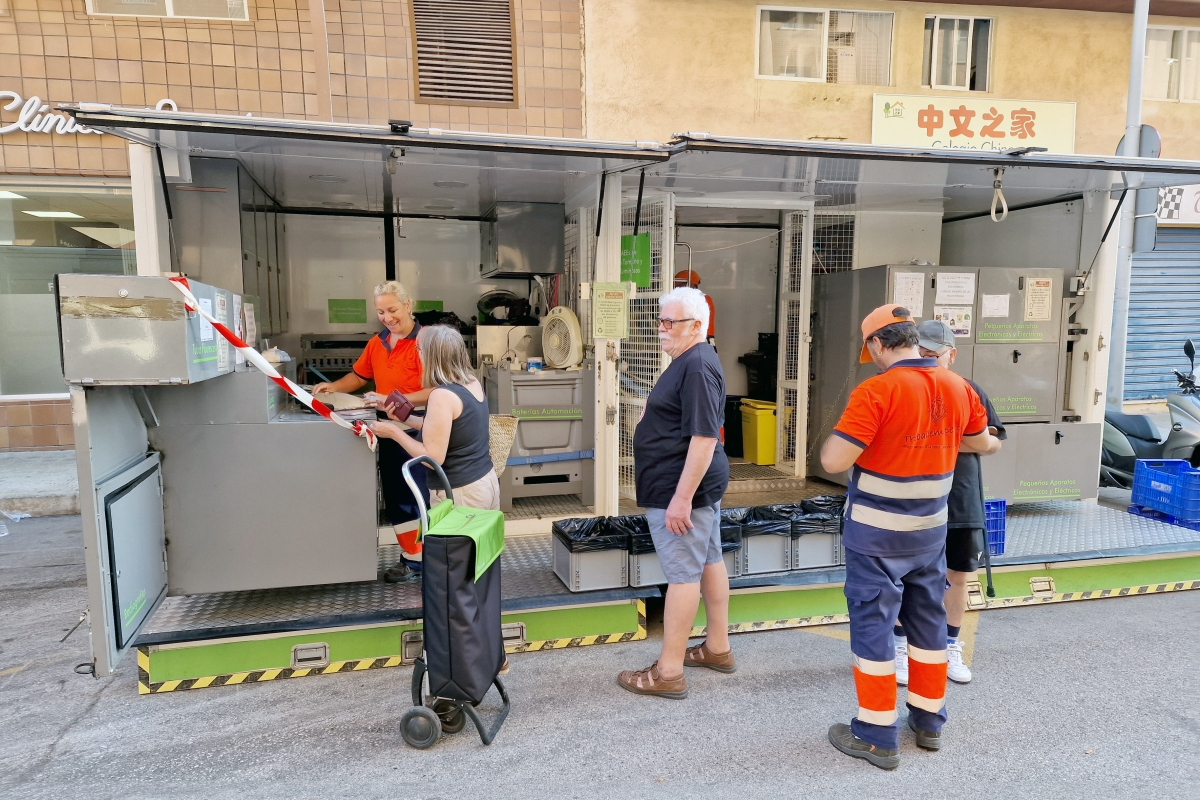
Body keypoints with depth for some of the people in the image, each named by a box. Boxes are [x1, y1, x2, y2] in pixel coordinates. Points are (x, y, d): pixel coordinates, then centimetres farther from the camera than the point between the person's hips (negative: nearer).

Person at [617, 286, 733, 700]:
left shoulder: (697, 367, -20)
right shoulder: (690, 361, 12)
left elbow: (704, 436, -26)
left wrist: (681, 497, -26)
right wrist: (653, 410, 12)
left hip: (683, 486, -11)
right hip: (700, 483, 11)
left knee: (683, 574, -4)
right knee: (709, 561, 16)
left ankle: (668, 672, 5)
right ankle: (718, 648, 30)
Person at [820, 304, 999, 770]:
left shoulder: (876, 391, -20)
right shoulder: (958, 388, 1)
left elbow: (833, 461, -23)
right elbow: (982, 443, 19)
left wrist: (836, 433, -2)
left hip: (876, 535, -6)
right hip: (930, 531, 7)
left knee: (873, 625, 5)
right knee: (928, 621, 19)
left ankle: (877, 736, 16)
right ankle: (929, 720, 34)